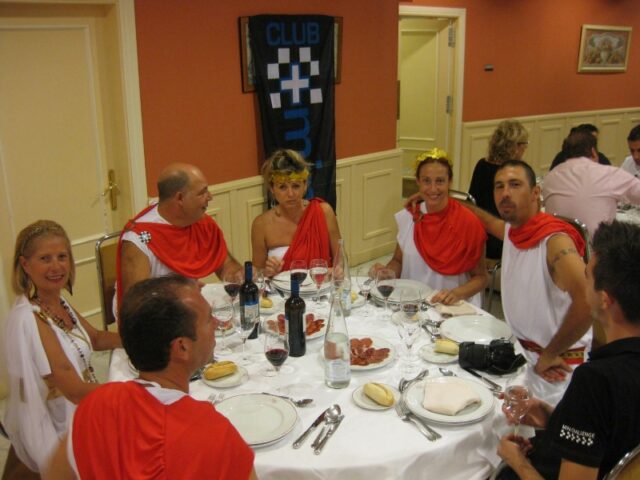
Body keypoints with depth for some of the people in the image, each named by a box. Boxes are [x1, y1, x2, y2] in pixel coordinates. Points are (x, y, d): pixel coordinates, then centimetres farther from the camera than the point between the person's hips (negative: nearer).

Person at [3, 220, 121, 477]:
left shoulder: (58, 301, -1)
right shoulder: (28, 319, -25)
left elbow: (95, 338, 13)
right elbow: (76, 391, -25)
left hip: (77, 415, 8)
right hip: (55, 432, -8)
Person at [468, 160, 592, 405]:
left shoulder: (555, 241, -23)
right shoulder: (511, 230, 2)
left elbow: (587, 302, -37)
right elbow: (488, 221, 27)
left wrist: (548, 356, -25)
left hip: (557, 366, -7)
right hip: (521, 350, 7)